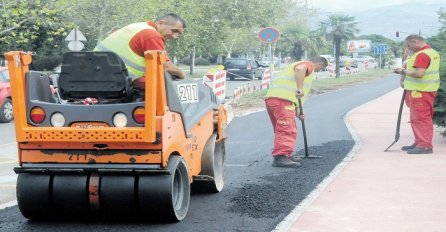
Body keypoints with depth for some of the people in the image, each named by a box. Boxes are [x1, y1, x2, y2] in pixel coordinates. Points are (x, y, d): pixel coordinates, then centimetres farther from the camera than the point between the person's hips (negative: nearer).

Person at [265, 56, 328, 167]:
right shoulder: (309, 64, 4)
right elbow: (299, 69, -23)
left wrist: (296, 110, 33)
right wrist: (300, 88, -28)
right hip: (282, 99, -10)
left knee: (286, 130, 20)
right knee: (286, 129, -16)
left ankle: (287, 155, 27)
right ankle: (280, 157, -24)